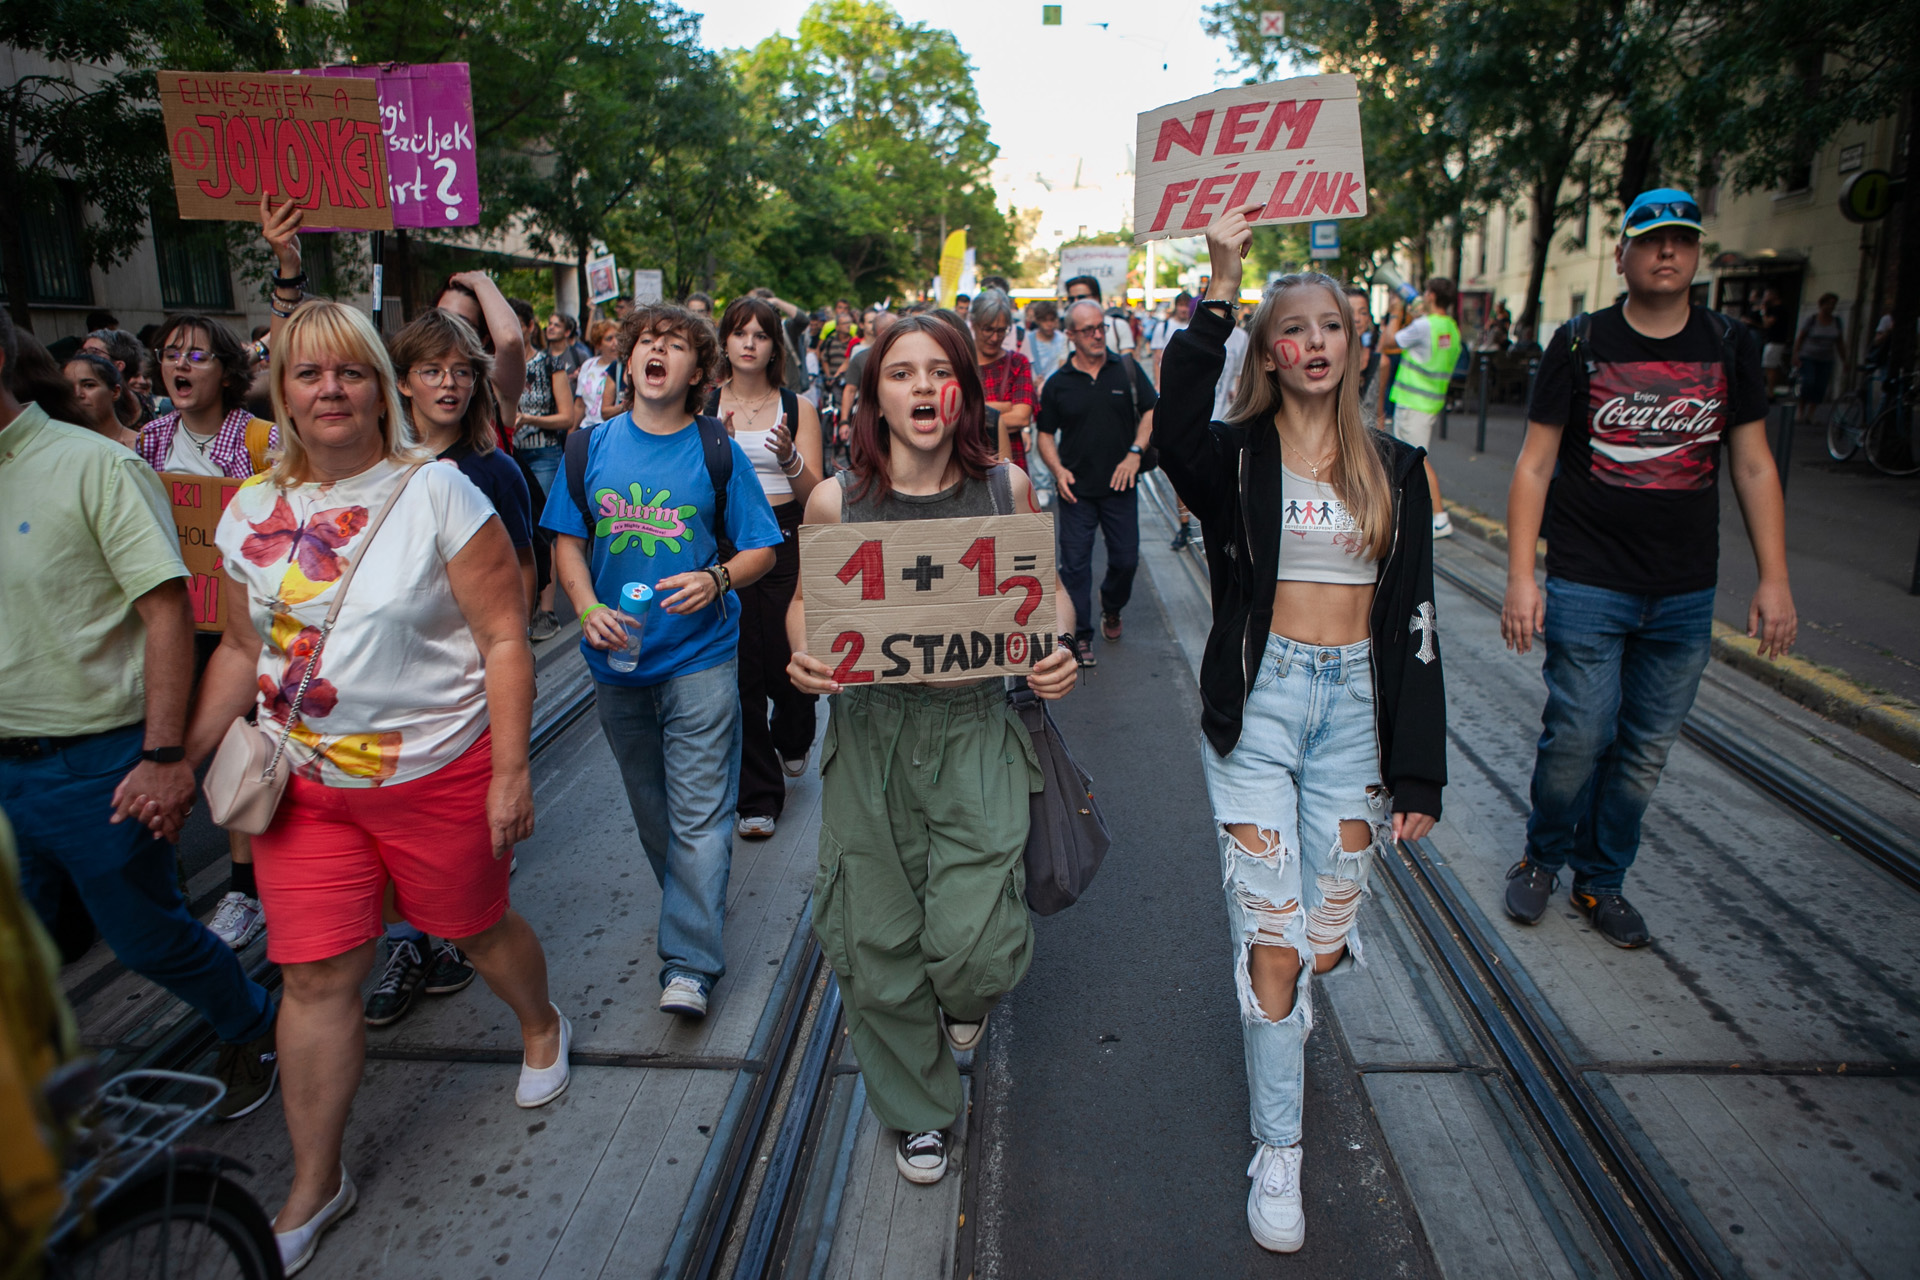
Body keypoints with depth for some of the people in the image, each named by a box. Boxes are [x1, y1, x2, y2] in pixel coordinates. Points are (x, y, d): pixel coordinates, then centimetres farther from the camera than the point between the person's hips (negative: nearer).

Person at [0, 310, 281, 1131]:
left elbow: (167, 610, -16)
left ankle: (252, 1029, 34)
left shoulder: (94, 465, -11)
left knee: (146, 935, 9)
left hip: (96, 763, -5)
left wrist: (163, 755, -21)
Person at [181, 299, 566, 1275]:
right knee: (315, 973, 5)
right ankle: (314, 1186, 23)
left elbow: (504, 637, -12)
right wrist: (181, 760, 7)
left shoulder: (435, 492, -11)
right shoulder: (252, 510, 4)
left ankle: (542, 1030, 47)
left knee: (474, 926, 15)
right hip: (303, 781, 4)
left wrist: (510, 771, -15)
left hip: (436, 771, -4)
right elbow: (243, 651, 14)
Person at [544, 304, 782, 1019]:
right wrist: (588, 609, -10)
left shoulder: (718, 452, -4)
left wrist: (717, 579, -22)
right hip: (617, 659, 4)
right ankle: (693, 903, 39)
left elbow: (762, 550, -2)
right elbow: (567, 539, 7)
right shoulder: (592, 448, 3)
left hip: (699, 657, -3)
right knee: (649, 804, 17)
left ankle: (689, 961, 5)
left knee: (698, 813, -3)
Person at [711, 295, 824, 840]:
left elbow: (812, 492, -3)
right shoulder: (704, 407, 5)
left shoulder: (797, 407, 4)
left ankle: (792, 737, 40)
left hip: (786, 541, 0)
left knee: (789, 662, 3)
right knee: (741, 668, 0)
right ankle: (757, 796, 13)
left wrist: (788, 456, -23)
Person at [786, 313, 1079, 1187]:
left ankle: (968, 994, 33)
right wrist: (803, 657, -11)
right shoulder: (836, 502, -5)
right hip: (870, 732, 1)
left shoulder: (1005, 488, -3)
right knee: (878, 944, 10)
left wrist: (1057, 651, -11)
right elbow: (805, 601, 10)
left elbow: (1046, 592, 10)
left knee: (970, 943, -10)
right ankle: (919, 1108, 39)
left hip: (976, 731, -1)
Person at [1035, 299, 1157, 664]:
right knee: (1075, 562, 0)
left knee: (1126, 558, 7)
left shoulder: (1127, 369, 2)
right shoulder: (1057, 383, 0)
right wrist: (1058, 470, -9)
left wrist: (1135, 452, -7)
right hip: (1076, 488, -1)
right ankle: (1080, 634, 11)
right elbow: (1046, 434, 6)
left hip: (1120, 484, 1)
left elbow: (1151, 411, 6)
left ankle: (1111, 609, 37)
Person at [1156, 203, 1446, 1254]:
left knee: (1326, 942, 8)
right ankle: (1278, 1152, 15)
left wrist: (1418, 771, 2)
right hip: (1259, 699, -3)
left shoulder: (1394, 469, 7)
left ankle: (1278, 984, 46)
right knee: (1273, 938, -3)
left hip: (1355, 704, 3)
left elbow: (1413, 624, 5)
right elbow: (1176, 429, -28)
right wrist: (1221, 286, -32)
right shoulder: (1237, 458, -1)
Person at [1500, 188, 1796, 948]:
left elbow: (1753, 465, 9)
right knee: (1578, 736, -4)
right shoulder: (1580, 344, -2)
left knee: (1646, 750, 8)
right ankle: (1543, 857, 22)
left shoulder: (1729, 347, 7)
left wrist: (1774, 579, 4)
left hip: (1686, 596, 3)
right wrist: (1520, 577, -10)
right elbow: (1534, 465, -3)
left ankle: (1601, 879, 26)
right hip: (1587, 586, -3)